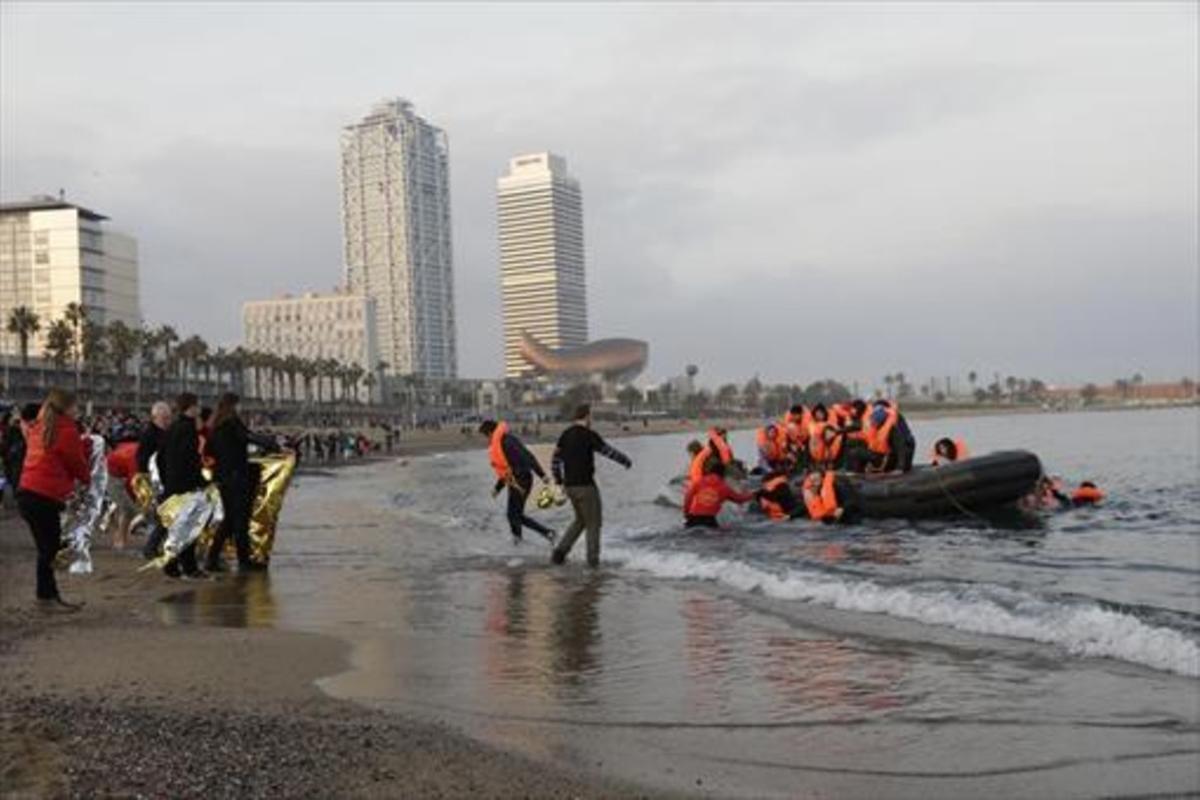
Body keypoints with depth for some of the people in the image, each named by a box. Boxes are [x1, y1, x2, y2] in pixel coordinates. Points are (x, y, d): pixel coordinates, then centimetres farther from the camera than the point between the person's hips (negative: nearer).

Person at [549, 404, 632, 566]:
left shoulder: (565, 435, 8)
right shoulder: (589, 435, -13)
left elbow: (556, 460, 11)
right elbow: (608, 451, -7)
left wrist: (558, 479, 25)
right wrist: (626, 460, 9)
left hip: (570, 486, 7)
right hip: (585, 485, -7)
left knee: (580, 520, 21)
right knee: (593, 523, 9)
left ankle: (560, 551, 10)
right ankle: (593, 558, 10)